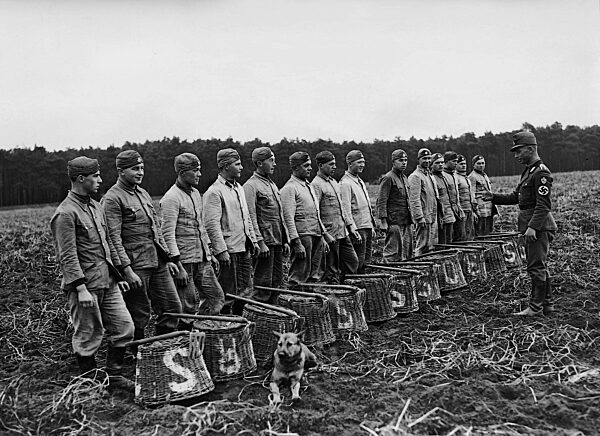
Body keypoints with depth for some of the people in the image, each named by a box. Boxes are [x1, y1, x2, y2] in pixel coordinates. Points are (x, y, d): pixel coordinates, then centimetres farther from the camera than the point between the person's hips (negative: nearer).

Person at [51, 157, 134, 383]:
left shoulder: (96, 207, 13)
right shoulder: (65, 213, -14)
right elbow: (68, 256, -18)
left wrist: (118, 274, 18)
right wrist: (81, 289, -22)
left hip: (108, 282, 8)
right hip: (85, 285, -8)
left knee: (125, 327, 8)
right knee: (88, 337, 4)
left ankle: (113, 375, 22)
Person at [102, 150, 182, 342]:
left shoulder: (143, 193, 16)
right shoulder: (112, 199, -9)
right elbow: (114, 238, -15)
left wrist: (168, 258, 16)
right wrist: (127, 269, -21)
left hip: (157, 262, 8)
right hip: (136, 265, -8)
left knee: (173, 307, 8)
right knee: (139, 316, 1)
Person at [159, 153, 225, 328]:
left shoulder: (195, 193, 14)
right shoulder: (171, 198, -14)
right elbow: (168, 234, -18)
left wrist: (209, 253, 20)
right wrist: (178, 266, -21)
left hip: (202, 259, 8)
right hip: (184, 260, -8)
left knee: (217, 297, 7)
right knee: (188, 307, 0)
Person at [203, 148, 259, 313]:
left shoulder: (238, 188, 15)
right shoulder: (214, 192, -13)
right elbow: (212, 224, -18)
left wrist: (253, 240, 16)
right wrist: (221, 250, -21)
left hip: (244, 248, 8)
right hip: (229, 250, -8)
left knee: (247, 290, 13)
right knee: (229, 293, -1)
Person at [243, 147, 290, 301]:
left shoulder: (272, 184, 18)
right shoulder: (251, 186, -9)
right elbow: (251, 217, -15)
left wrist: (286, 240, 17)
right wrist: (260, 242, -20)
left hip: (277, 242, 8)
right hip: (265, 242, -8)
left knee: (277, 282, 12)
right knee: (264, 284, -4)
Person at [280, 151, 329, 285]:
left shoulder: (308, 185, 20)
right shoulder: (290, 188, -9)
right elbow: (288, 217, -16)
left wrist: (323, 237, 20)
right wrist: (296, 243, -21)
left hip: (317, 235, 9)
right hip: (303, 236, -9)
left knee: (314, 277, 12)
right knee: (299, 278, -6)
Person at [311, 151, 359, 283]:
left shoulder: (333, 181, 15)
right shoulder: (316, 185, -13)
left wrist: (351, 226, 16)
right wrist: (325, 234, -21)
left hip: (343, 233, 9)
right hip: (330, 235, -9)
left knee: (353, 263, 12)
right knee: (331, 270, 1)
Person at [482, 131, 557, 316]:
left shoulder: (541, 172, -15)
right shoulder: (528, 171, 17)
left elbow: (543, 204, -22)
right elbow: (515, 197, 19)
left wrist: (533, 227, -27)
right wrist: (493, 197, 8)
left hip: (539, 227, -10)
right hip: (531, 226, 10)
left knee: (536, 267, -6)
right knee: (540, 266, 15)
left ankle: (535, 307, 0)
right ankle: (547, 304, 23)